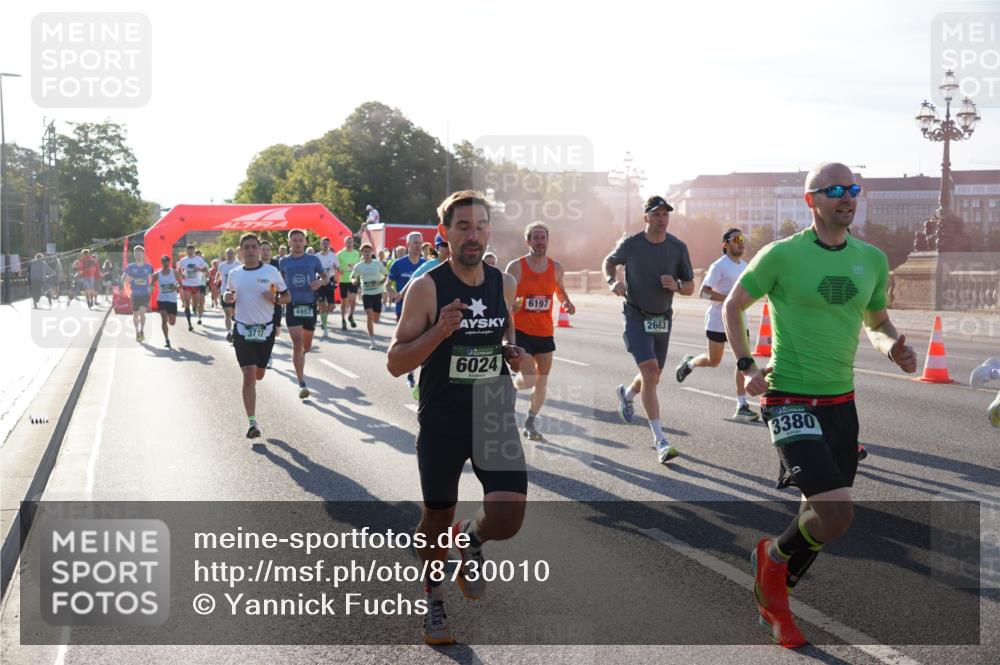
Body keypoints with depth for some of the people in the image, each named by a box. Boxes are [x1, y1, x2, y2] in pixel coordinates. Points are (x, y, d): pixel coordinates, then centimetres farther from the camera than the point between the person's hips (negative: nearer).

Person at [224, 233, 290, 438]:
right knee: (249, 376, -11)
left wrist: (275, 299, -18)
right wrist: (227, 297, -4)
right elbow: (229, 295, 19)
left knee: (259, 375, 13)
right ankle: (252, 422, -8)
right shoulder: (234, 274, 3)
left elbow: (287, 297, 3)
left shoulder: (271, 271, -3)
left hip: (266, 329, 0)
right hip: (242, 330, 0)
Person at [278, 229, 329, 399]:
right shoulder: (283, 262, 3)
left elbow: (326, 277, 10)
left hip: (310, 305, 1)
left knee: (306, 346, 14)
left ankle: (300, 359, 50)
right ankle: (302, 384, -12)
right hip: (292, 306, -1)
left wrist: (320, 282, -11)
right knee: (297, 344, -13)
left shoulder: (313, 259, 1)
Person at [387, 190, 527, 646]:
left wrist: (512, 353, 1)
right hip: (441, 423, -2)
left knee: (507, 519, -12)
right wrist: (440, 330, -26)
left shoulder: (504, 284, 3)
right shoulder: (427, 288, -11)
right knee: (437, 518, 12)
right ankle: (434, 599, 39)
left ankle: (471, 539, 25)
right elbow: (396, 362, -11)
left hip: (494, 417, 3)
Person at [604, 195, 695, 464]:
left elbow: (690, 287, 4)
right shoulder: (630, 244, -9)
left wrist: (676, 286, -19)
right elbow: (609, 262, 11)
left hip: (663, 318, 4)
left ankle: (627, 394, 53)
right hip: (636, 317, -4)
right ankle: (660, 441, -18)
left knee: (654, 377, 16)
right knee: (650, 370, -19)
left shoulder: (678, 248, -3)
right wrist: (612, 281, -9)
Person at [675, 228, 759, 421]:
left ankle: (742, 406, -3)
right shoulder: (719, 266, -12)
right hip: (718, 322, -6)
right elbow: (704, 292, -18)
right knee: (713, 361, 5)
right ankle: (689, 363, 38)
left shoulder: (745, 265, 11)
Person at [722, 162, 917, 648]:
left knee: (821, 515, 13)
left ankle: (772, 600, 36)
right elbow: (732, 306, 2)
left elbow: (877, 322, 19)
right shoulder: (782, 255, -10)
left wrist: (892, 348, -4)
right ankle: (773, 557, 15)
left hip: (841, 402, 6)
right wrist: (746, 366, -9)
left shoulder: (872, 259, 5)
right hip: (790, 401, -6)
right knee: (837, 515, -17)